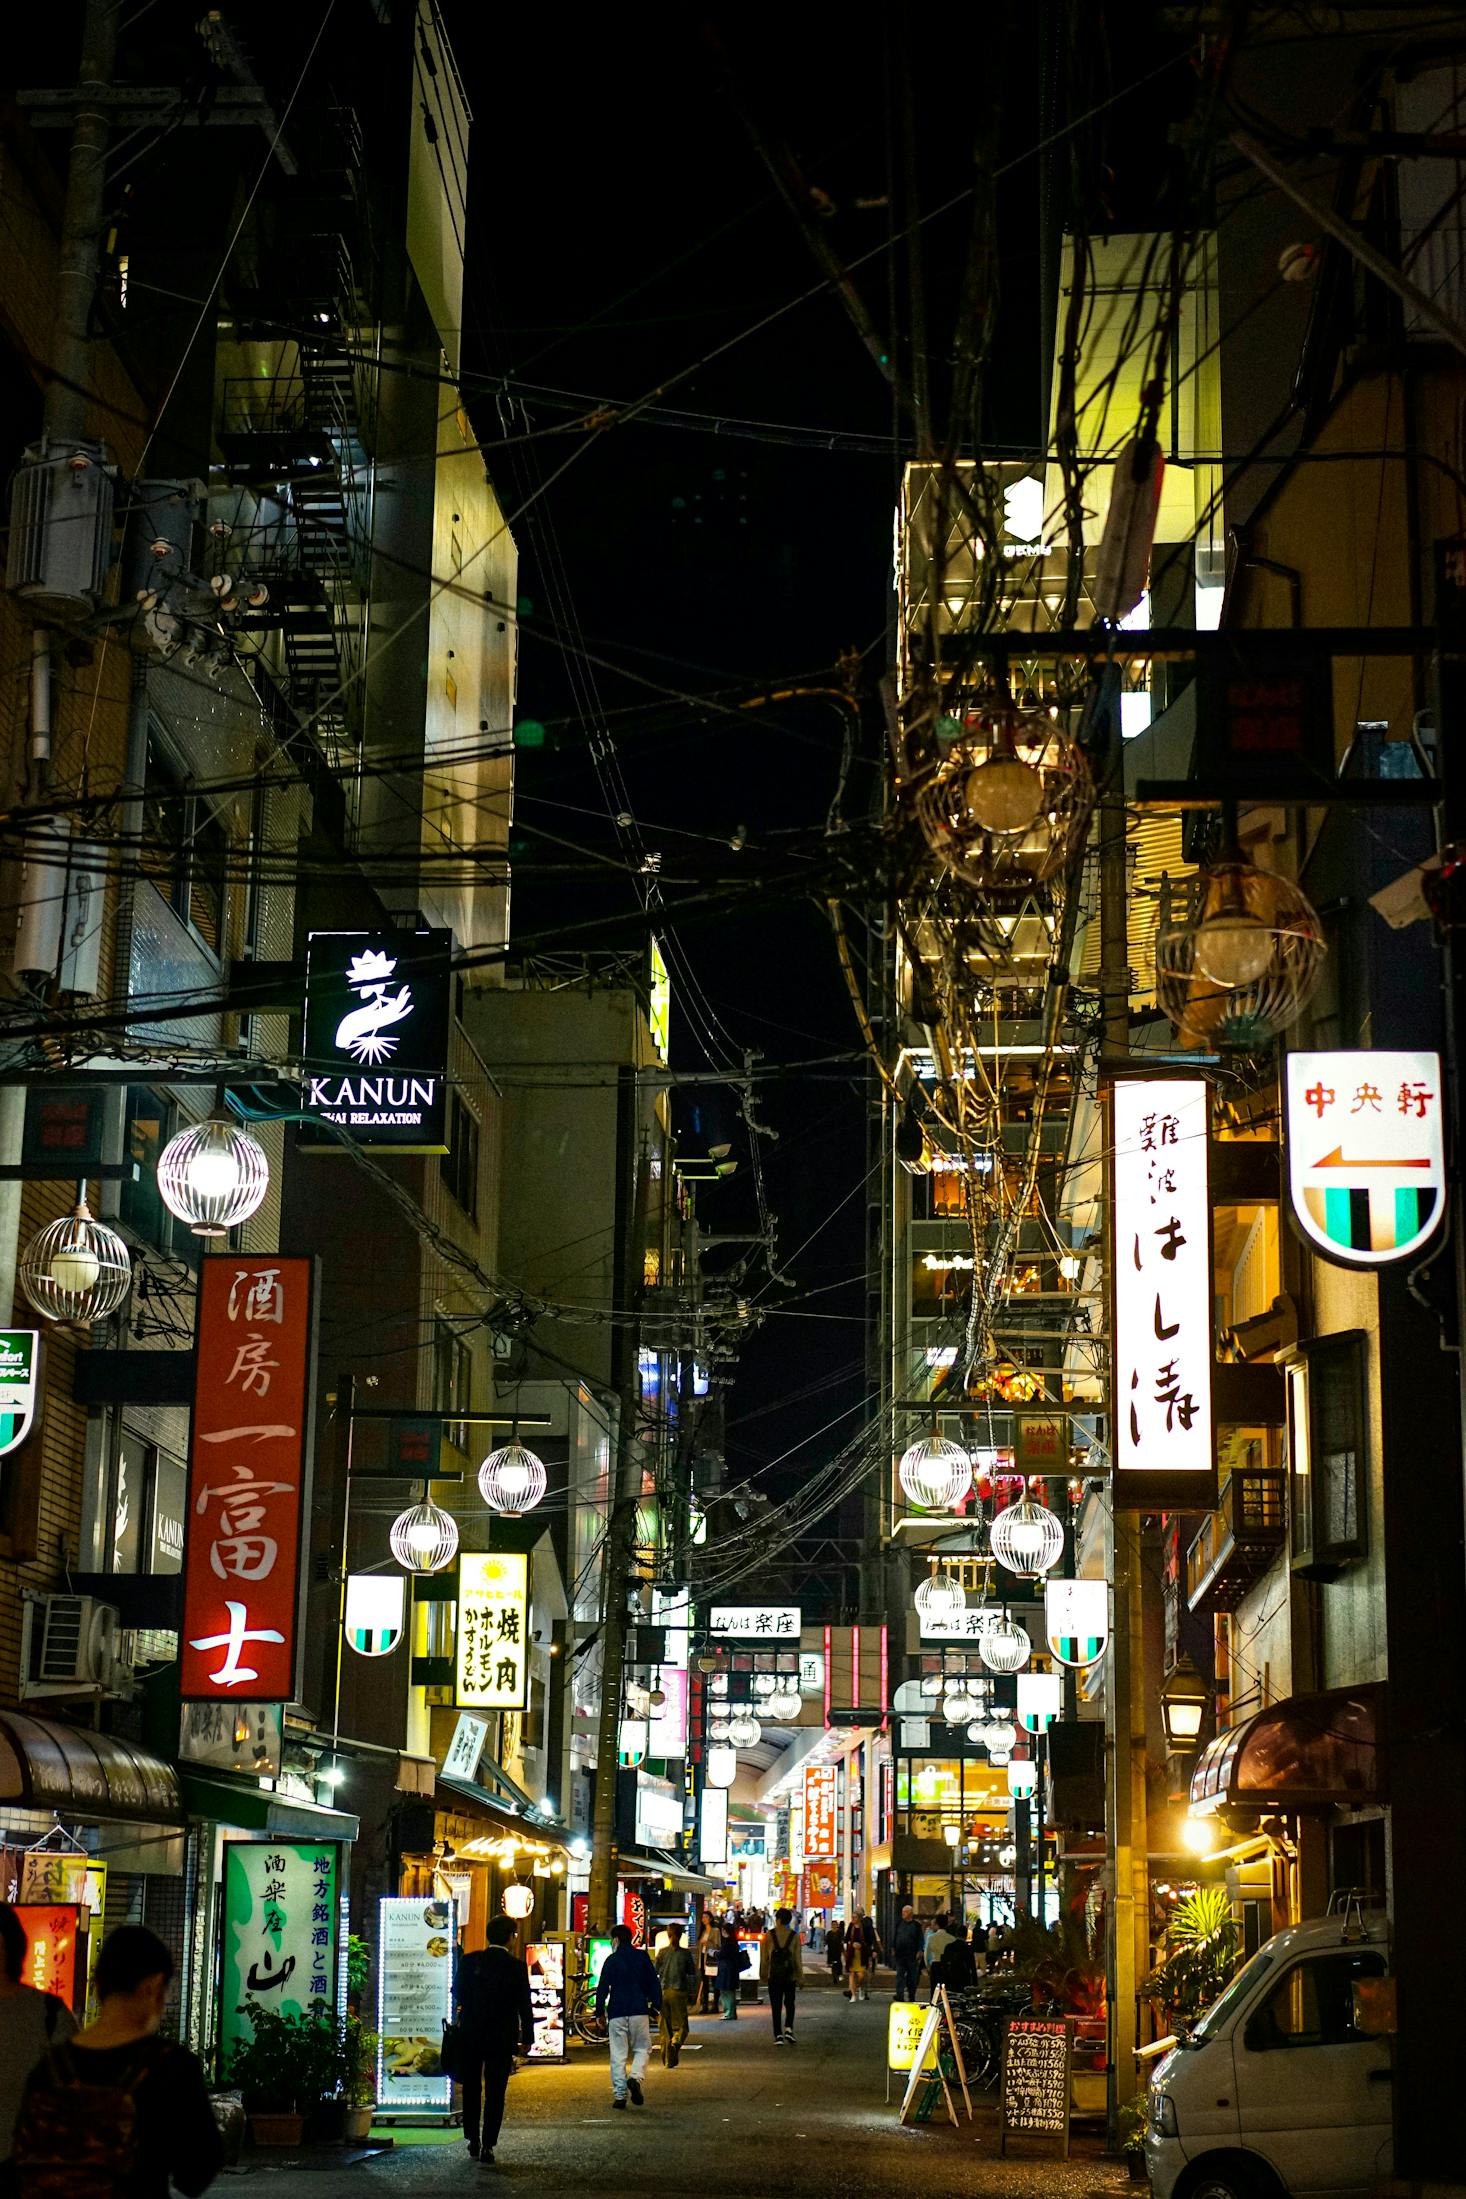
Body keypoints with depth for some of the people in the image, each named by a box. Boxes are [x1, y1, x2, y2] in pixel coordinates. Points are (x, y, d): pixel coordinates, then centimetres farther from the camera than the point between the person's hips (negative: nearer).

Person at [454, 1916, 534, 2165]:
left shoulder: (469, 1961, -6)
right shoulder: (516, 1967, -10)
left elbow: (457, 1994, 4)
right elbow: (524, 2005, -7)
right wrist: (527, 2038, 3)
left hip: (470, 2033, 2)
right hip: (502, 2038, -2)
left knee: (471, 2089, 16)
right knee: (495, 2092, 4)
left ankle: (473, 2141, 19)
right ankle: (487, 2146, -1)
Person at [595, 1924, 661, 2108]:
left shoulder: (611, 1960, 0)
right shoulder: (642, 1956, 5)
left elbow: (603, 1988, -2)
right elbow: (654, 1983, 5)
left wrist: (600, 2012, 6)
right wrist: (656, 2007, 12)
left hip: (617, 2013, -1)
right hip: (639, 2011, 1)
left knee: (618, 2054, 4)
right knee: (642, 2048, 13)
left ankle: (619, 2095, 0)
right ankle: (635, 2076, -14)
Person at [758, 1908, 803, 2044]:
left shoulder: (769, 1935, -3)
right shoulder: (794, 1936, -1)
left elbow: (764, 1958, 0)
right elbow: (798, 1958, 0)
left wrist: (762, 1975, 8)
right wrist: (800, 1977, 5)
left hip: (773, 1975, -1)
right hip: (790, 1976, 1)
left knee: (776, 2006, 5)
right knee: (789, 2003, 16)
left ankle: (778, 2036, 0)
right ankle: (788, 2028, -4)